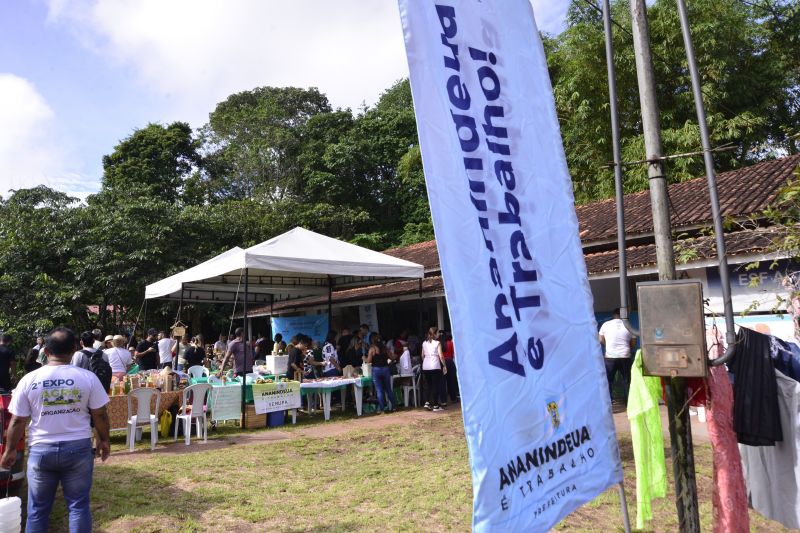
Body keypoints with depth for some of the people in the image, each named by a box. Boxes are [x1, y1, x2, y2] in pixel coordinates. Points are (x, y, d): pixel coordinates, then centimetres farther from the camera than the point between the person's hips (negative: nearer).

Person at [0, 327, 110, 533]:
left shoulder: (29, 380, -6)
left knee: (38, 508, 17)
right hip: (78, 448, -1)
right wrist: (104, 440, 11)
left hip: (41, 450, 1)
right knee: (78, 505, 10)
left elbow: (18, 421, -1)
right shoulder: (88, 377, -9)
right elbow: (100, 415, -5)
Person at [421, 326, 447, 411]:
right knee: (436, 385, 1)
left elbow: (422, 355, 11)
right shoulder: (437, 343, -3)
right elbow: (441, 356, -8)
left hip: (425, 367, 5)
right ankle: (435, 405, 3)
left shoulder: (424, 343, 11)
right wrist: (444, 366, -1)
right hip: (435, 366, -5)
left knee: (428, 385, 12)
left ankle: (428, 402, 3)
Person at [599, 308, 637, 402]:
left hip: (610, 357, -1)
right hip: (625, 357, 1)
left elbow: (601, 341, 6)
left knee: (609, 380, 6)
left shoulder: (606, 324, 2)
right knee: (627, 380, 11)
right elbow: (633, 344, 9)